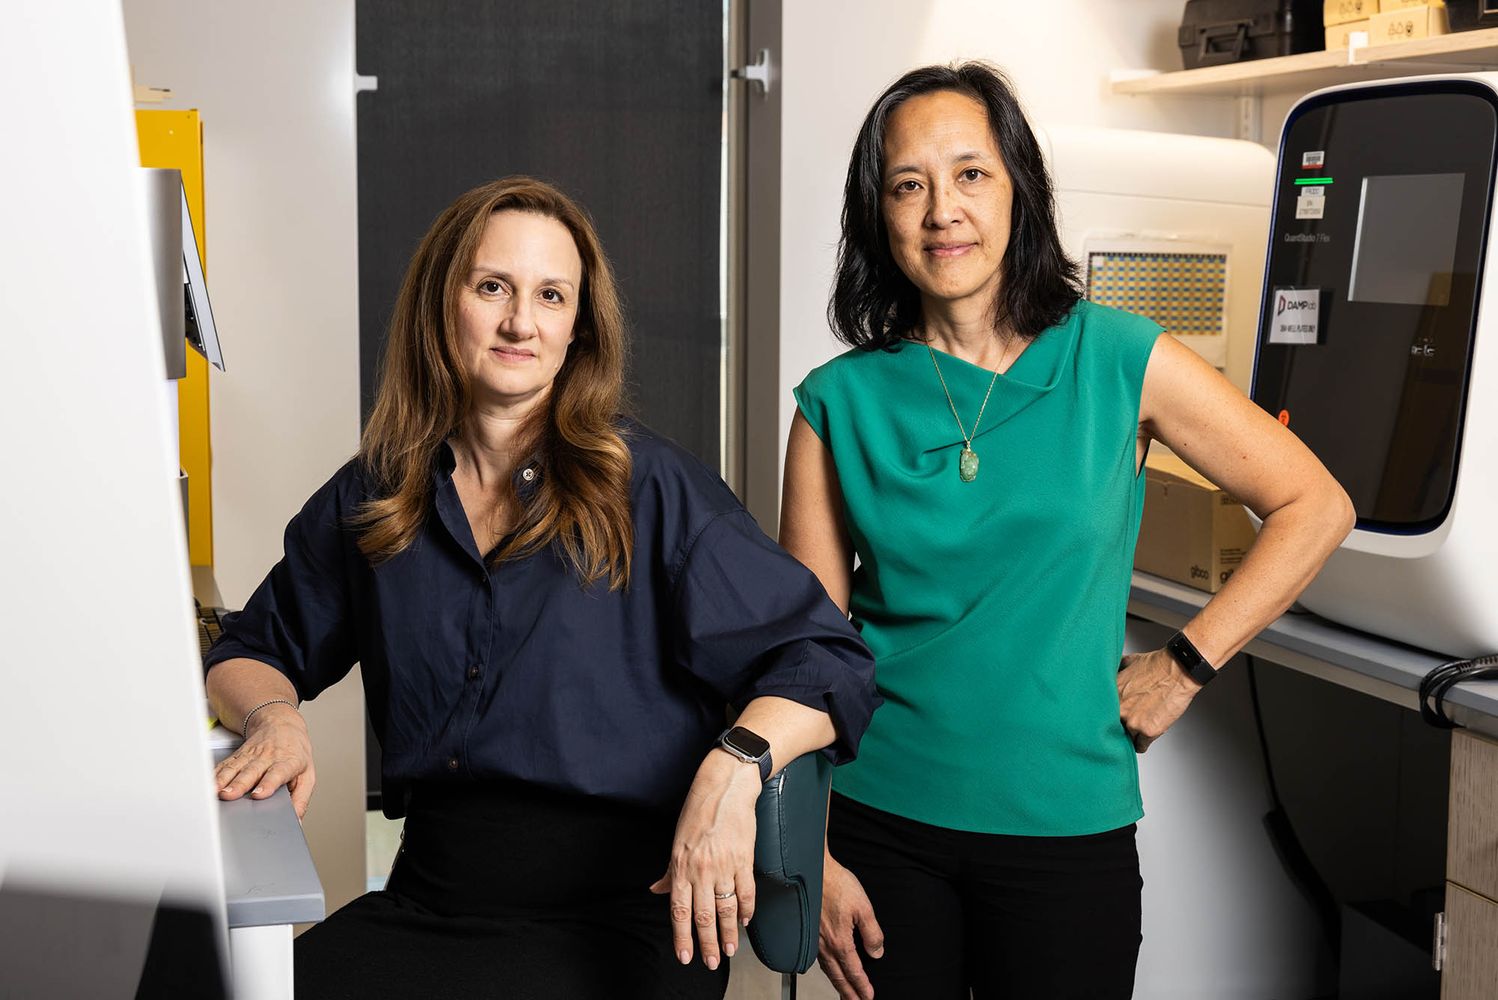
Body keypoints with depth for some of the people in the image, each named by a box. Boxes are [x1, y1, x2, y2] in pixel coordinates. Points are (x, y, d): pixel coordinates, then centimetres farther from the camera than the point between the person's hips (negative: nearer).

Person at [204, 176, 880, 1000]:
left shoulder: (649, 489, -1)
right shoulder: (369, 500, 11)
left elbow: (830, 663, -5)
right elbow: (250, 653, 24)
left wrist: (735, 763, -25)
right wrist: (276, 718, 0)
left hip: (618, 910, -3)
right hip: (430, 895, 4)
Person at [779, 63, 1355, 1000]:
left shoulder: (1118, 360, -4)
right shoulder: (839, 403, -2)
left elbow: (1315, 508, 2)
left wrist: (1184, 666, -3)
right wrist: (808, 854, -6)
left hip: (1065, 826, 0)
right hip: (882, 824, 1)